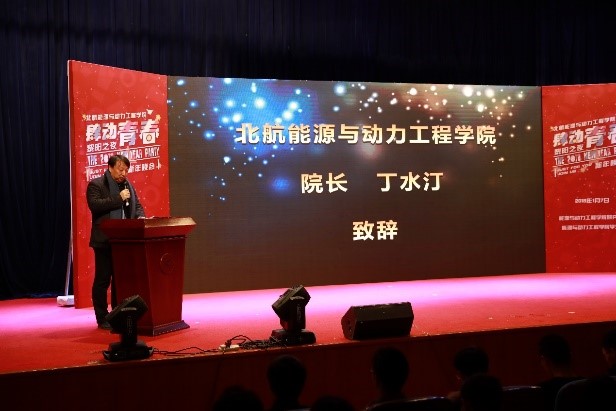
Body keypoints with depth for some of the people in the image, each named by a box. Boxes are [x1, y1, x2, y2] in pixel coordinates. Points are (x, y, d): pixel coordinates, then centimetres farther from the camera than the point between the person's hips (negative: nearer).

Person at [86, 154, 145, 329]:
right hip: (105, 241, -6)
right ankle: (102, 318, 6)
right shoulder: (96, 184, -4)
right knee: (102, 280, 0)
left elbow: (137, 206, 19)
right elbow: (94, 205, -19)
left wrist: (140, 217, -3)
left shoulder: (128, 185, 15)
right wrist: (119, 198, -19)